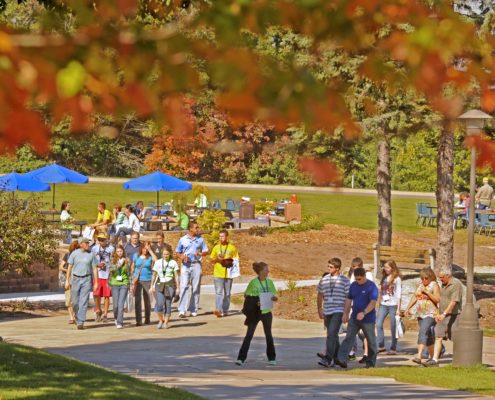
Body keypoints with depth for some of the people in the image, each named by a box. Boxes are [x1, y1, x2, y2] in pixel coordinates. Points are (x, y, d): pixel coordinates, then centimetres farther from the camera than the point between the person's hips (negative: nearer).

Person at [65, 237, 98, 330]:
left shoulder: (91, 254, 1)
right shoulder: (74, 253, 1)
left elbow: (94, 269, 4)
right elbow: (70, 267, 4)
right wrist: (67, 280, -1)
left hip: (86, 280, -1)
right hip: (75, 279, 1)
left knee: (83, 301, -8)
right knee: (75, 302, 4)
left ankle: (80, 322, -8)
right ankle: (77, 318, 29)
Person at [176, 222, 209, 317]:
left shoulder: (200, 239, 9)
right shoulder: (183, 240, 5)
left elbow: (206, 251, 12)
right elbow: (177, 252, 10)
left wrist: (200, 253, -9)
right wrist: (181, 257, -11)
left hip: (196, 264, 2)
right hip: (185, 265, -2)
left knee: (196, 288, 4)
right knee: (184, 286, -12)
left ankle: (194, 310, 11)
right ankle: (182, 310, -16)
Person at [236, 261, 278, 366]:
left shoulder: (269, 282, 3)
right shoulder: (253, 282, -8)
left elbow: (275, 296, 7)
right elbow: (246, 295, -1)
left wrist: (274, 298, -17)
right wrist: (254, 302, -17)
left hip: (266, 312, 3)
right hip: (255, 312, -3)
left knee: (268, 335, 11)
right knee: (249, 335, -6)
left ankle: (272, 358, 22)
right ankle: (241, 358, -5)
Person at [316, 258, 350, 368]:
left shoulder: (345, 280, -3)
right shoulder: (324, 280, 9)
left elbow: (349, 298, -1)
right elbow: (320, 295, 17)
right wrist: (319, 310, 12)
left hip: (338, 311, -5)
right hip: (327, 312, 5)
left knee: (332, 334, -18)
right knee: (333, 336, 14)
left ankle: (327, 359, -23)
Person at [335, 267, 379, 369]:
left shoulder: (371, 286, -12)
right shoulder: (353, 285, 7)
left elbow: (373, 302, -21)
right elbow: (349, 300, 16)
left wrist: (364, 313, -32)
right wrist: (345, 314, 12)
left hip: (368, 319, -5)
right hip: (354, 318, 5)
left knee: (371, 341, 6)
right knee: (348, 338, -6)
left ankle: (371, 362, 18)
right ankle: (342, 359, -14)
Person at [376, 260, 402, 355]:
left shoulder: (397, 279, -2)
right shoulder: (384, 278, 14)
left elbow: (398, 294, -4)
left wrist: (398, 308, -9)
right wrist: (379, 305, 11)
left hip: (393, 305, -5)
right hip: (383, 304, 5)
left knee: (393, 327, -2)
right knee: (378, 324, -7)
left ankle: (393, 348, 4)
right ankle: (381, 346, -1)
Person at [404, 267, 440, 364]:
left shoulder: (434, 285, -6)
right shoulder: (420, 285, 14)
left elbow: (437, 299, -14)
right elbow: (415, 297, 19)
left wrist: (427, 292, -20)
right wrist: (408, 308, 10)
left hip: (430, 314, -7)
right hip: (420, 313, 7)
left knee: (423, 332, -22)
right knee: (428, 335, 12)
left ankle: (419, 356, -32)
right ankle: (432, 356, 23)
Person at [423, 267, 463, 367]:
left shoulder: (456, 284, -15)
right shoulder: (443, 285, 13)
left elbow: (454, 302, -23)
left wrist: (444, 314, -29)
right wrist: (438, 313, 16)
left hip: (453, 316, -8)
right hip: (443, 316, 8)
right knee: (438, 337, -1)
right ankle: (434, 360, -6)